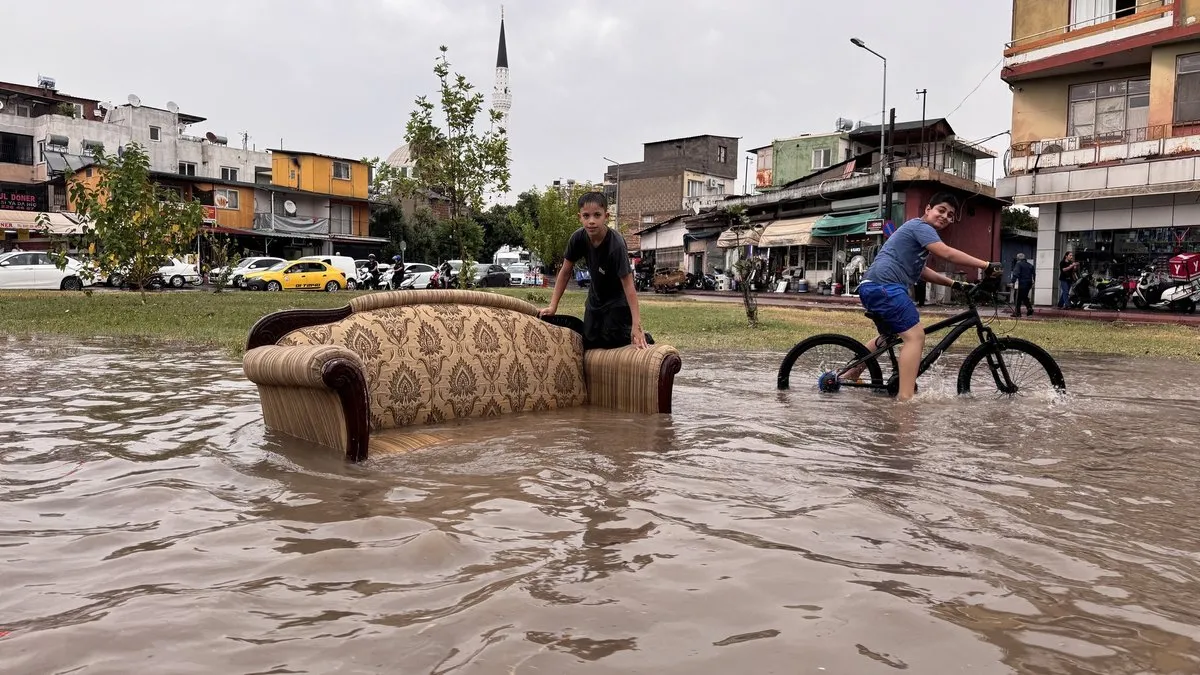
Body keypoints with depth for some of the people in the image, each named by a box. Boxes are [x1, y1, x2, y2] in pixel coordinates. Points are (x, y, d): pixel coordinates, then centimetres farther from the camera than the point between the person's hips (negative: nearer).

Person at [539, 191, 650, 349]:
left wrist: (636, 325, -39)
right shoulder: (578, 238, -19)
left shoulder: (616, 244, -33)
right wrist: (552, 306, -10)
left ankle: (643, 337, 12)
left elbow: (628, 284, -34)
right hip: (596, 297, 5)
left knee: (610, 341, -13)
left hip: (618, 300, -5)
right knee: (589, 342, 1)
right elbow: (565, 271, -7)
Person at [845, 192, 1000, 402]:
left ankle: (848, 376, 31)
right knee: (915, 336, -16)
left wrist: (955, 284, 23)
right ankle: (905, 398, -23)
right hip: (884, 286, -11)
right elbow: (947, 254, -17)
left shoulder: (917, 231, 29)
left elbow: (921, 271, 30)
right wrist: (986, 265, -16)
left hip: (873, 287, 11)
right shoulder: (920, 226, -3)